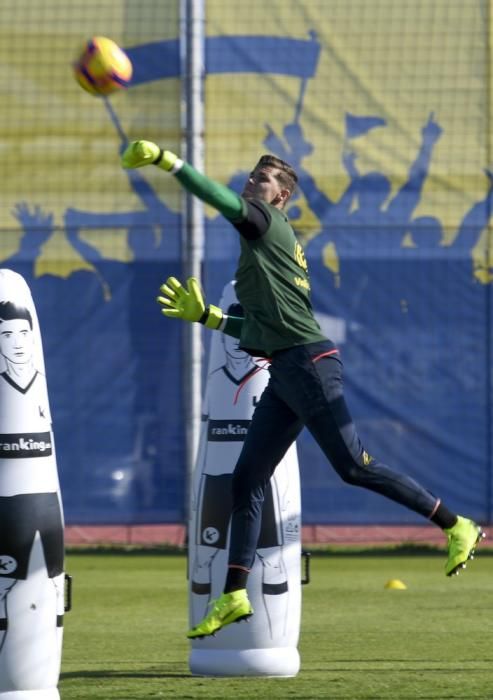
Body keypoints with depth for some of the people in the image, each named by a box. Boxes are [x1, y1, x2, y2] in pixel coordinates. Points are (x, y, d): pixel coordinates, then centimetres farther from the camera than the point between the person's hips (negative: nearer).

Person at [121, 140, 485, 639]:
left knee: (354, 467, -10)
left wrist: (167, 161, -23)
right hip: (284, 373, 10)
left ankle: (455, 526, 0)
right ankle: (234, 595, 4)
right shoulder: (257, 244, 23)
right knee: (247, 480, 5)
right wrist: (204, 316, 23)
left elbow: (224, 200, -22)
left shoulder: (269, 224, -3)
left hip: (309, 364, -10)